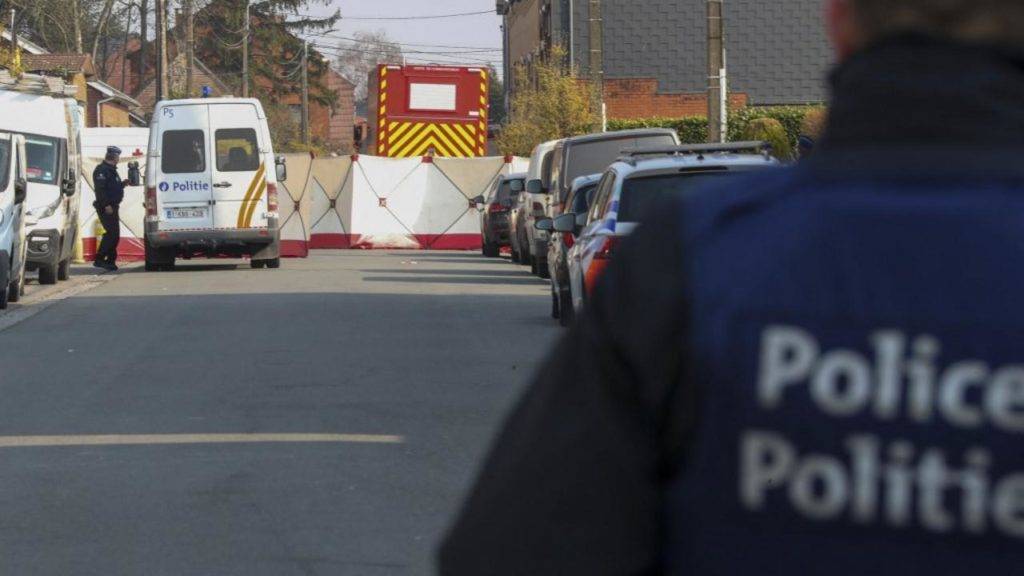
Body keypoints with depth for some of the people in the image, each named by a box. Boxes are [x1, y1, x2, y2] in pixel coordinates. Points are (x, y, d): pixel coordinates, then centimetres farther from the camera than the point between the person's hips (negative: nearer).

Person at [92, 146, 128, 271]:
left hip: (112, 207, 10)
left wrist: (123, 184, 12)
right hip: (106, 208, -10)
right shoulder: (102, 170, -12)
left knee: (114, 235, 11)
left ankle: (110, 260, 15)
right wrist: (106, 205, -26)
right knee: (111, 233, -16)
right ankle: (99, 259, -15)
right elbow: (100, 189, -22)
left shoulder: (111, 170, 20)